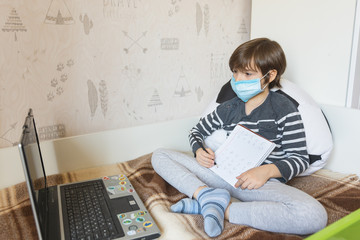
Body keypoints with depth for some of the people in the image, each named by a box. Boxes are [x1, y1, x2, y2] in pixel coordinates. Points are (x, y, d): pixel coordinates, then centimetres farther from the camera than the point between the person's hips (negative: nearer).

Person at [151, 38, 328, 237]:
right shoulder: (228, 108, 9)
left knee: (314, 215, -35)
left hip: (263, 183, -3)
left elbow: (300, 158, -2)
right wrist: (199, 151, -3)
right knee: (159, 155, -2)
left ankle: (214, 206, -28)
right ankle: (205, 193, -25)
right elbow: (197, 131, 21)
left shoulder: (284, 110, -2)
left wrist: (268, 170, -22)